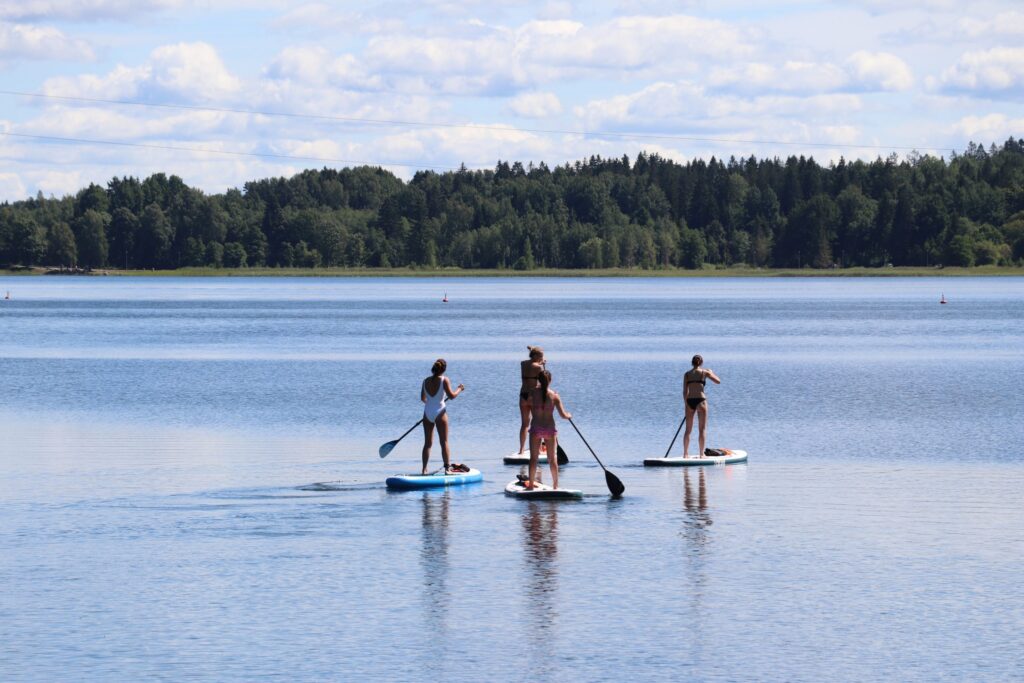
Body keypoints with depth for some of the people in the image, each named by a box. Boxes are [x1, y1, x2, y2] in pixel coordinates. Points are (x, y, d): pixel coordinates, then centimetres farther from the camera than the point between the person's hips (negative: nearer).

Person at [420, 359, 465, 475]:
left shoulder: (426, 381, 4)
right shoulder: (444, 380, -10)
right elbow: (451, 395, -14)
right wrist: (459, 389, 4)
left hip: (427, 412, 4)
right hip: (440, 412, -4)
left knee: (428, 443, 10)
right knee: (444, 442, 1)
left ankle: (424, 469, 7)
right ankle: (447, 468, -3)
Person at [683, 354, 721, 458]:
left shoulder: (687, 374, 5)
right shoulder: (704, 372, 0)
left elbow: (685, 391, 2)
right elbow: (718, 381, 8)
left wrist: (686, 403, 9)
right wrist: (711, 373, 25)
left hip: (689, 400, 3)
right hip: (700, 400, -3)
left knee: (688, 430, 10)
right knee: (702, 429, 3)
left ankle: (685, 454, 12)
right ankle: (702, 454, 1)